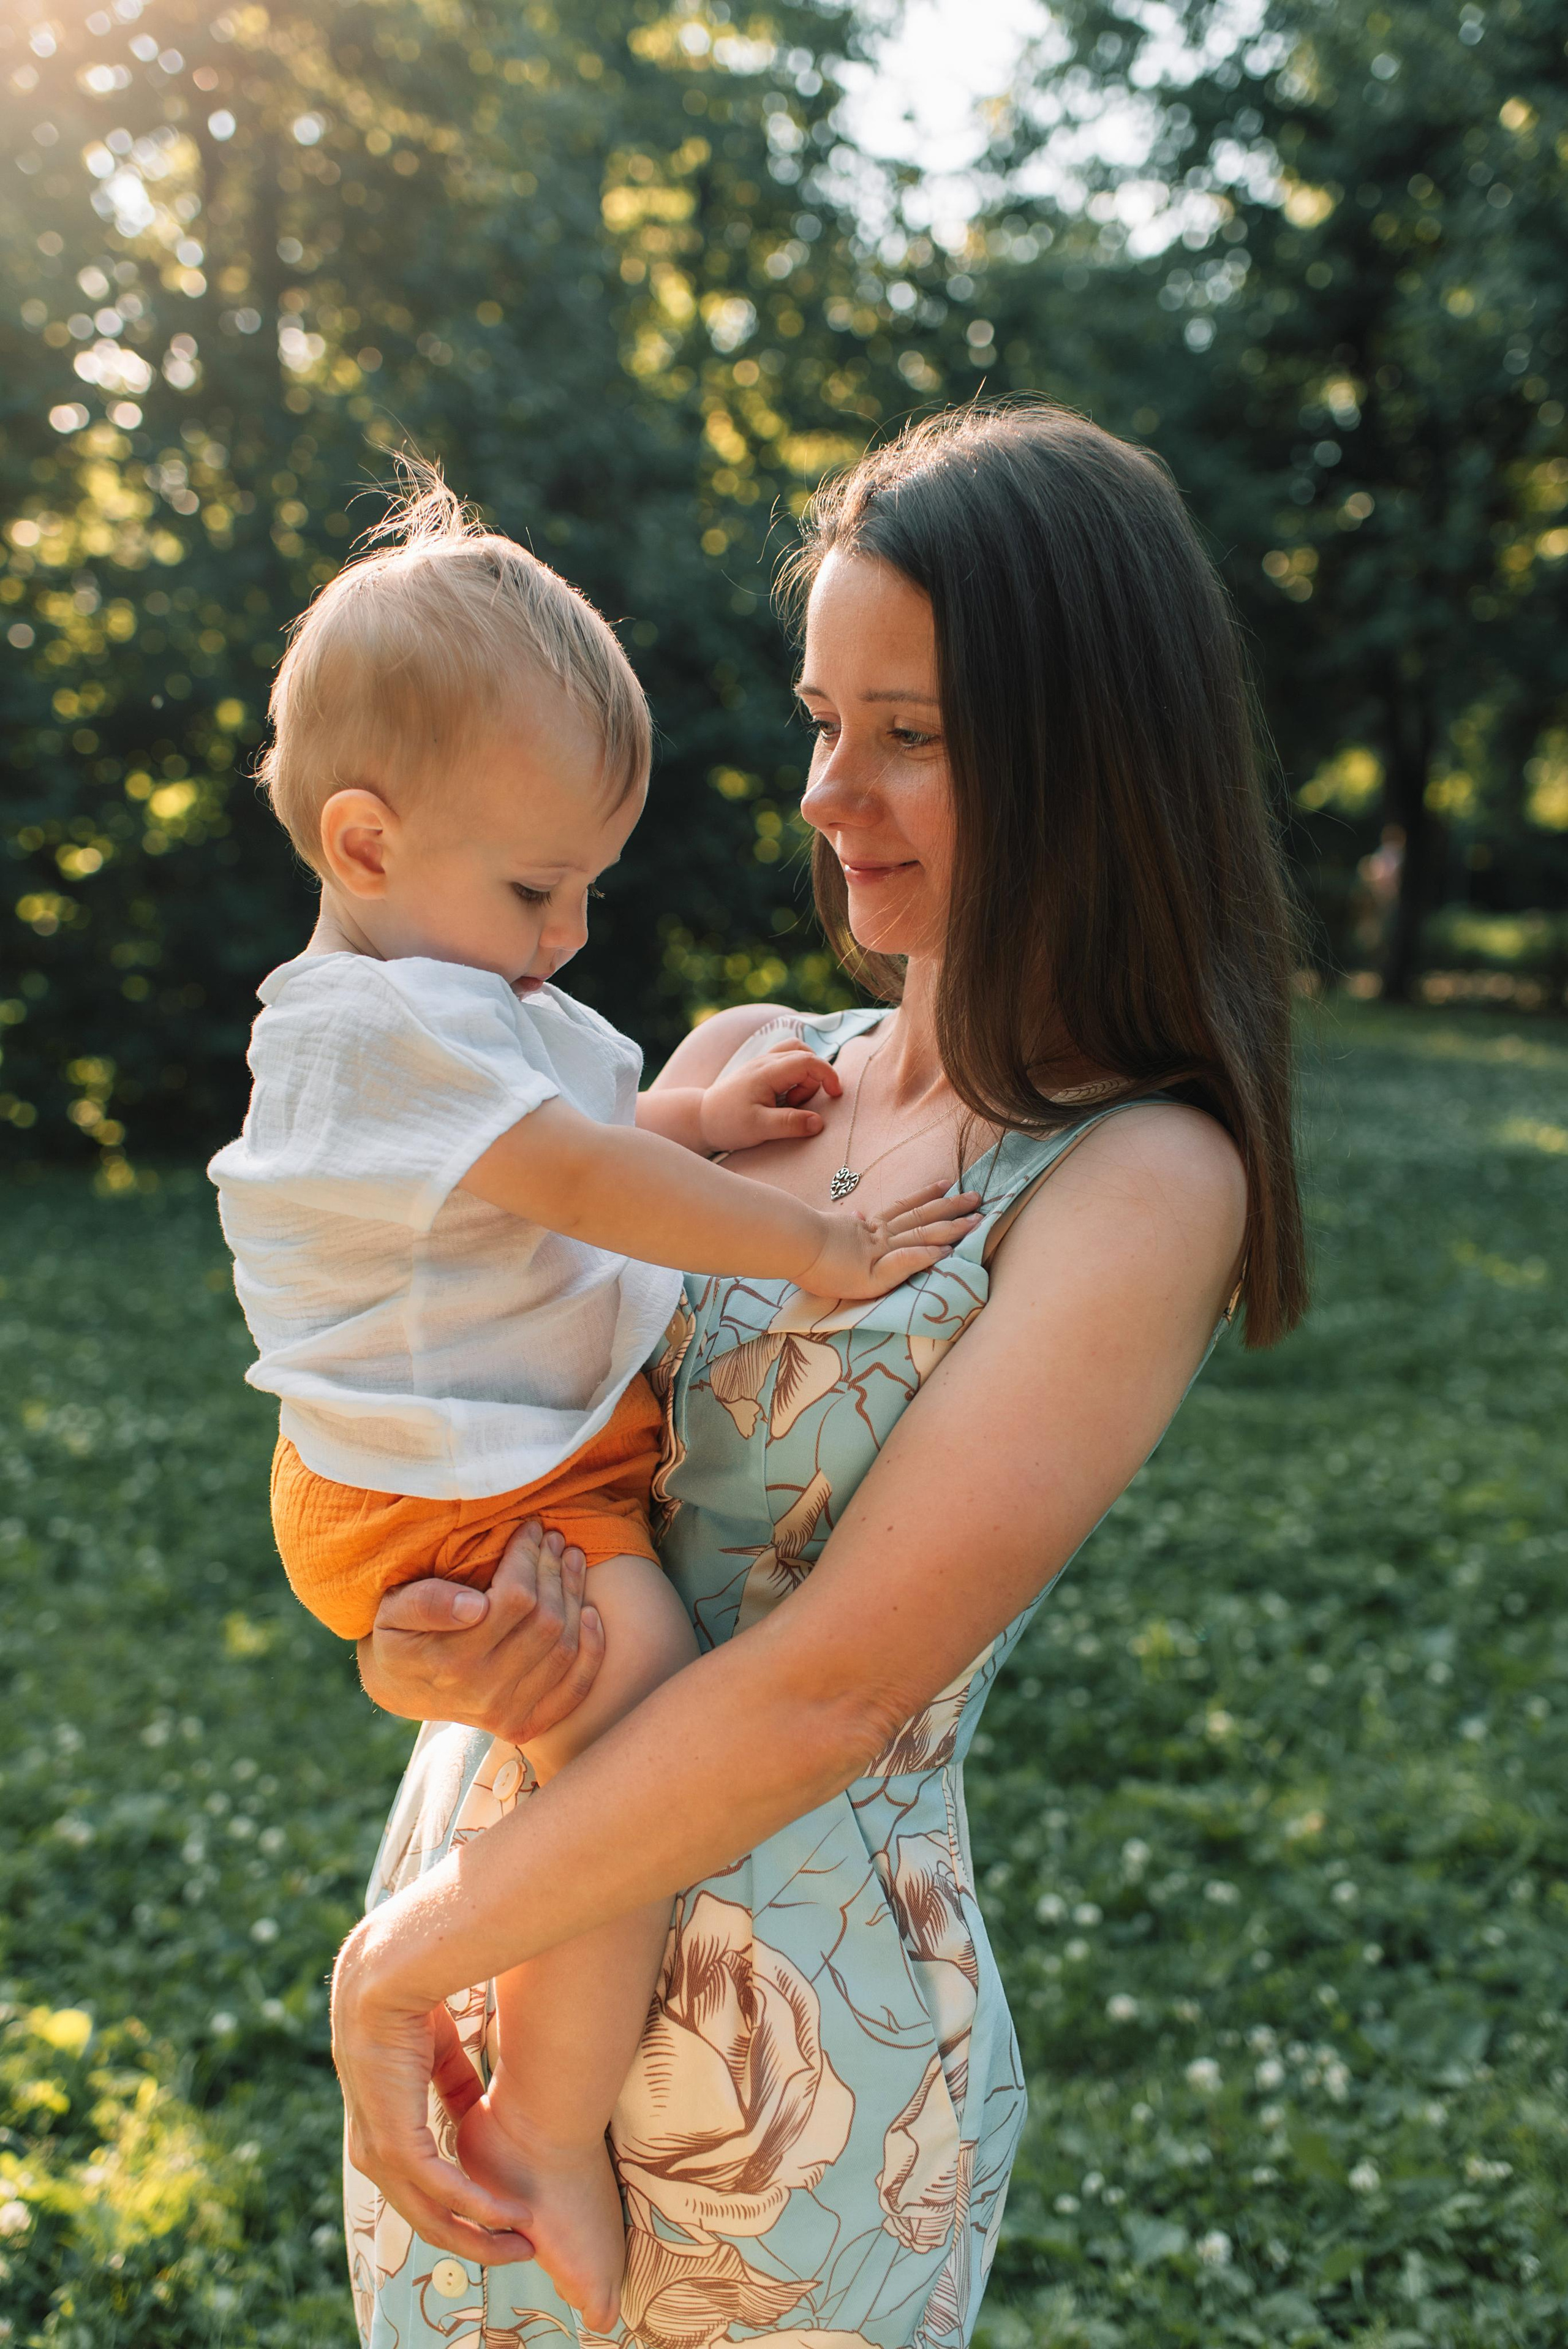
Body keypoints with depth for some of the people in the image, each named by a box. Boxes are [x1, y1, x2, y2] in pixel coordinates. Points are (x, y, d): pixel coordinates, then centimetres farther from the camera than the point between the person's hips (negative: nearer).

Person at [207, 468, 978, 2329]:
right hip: (450, 1503, -11)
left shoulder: (453, 995, 11)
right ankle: (546, 2131, -8)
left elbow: (562, 1138, 24)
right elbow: (576, 1174, -28)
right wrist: (822, 1249, -22)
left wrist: (689, 1121, 6)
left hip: (553, 1442, 11)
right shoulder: (390, 1020, -22)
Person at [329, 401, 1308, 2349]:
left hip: (794, 2034, -5)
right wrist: (440, 1639, -17)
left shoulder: (1140, 1182, -17)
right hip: (477, 1919, 6)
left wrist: (398, 1960, -15)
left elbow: (831, 1685, -22)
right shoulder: (737, 1066, 2)